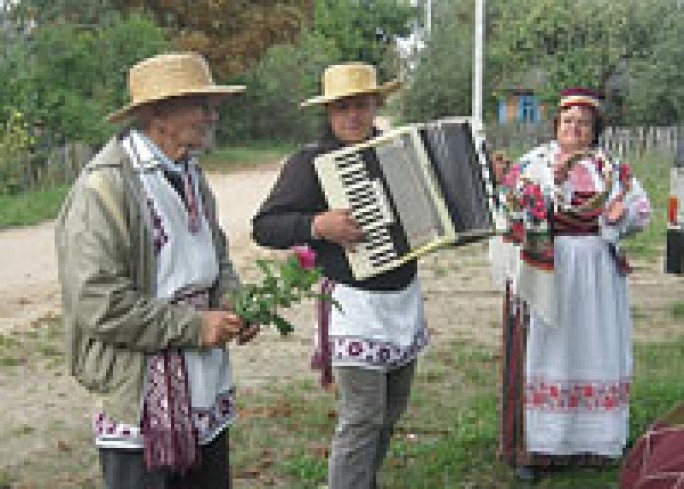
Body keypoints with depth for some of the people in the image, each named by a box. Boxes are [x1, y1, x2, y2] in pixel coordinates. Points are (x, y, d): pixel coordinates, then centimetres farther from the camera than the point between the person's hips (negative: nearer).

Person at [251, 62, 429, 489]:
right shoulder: (311, 162, -9)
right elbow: (263, 226, -13)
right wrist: (318, 225, -27)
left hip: (404, 300, 7)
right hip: (356, 307, -7)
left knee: (392, 411, 17)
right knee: (362, 418, -5)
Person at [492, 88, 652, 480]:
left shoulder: (613, 167, 11)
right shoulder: (535, 162, 3)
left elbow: (643, 209, 13)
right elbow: (513, 207, -10)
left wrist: (624, 212, -9)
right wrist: (556, 178, -19)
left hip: (600, 274, 3)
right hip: (548, 272, -3)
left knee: (595, 350, 5)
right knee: (544, 348, -2)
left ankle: (593, 442, 16)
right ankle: (533, 446, 5)